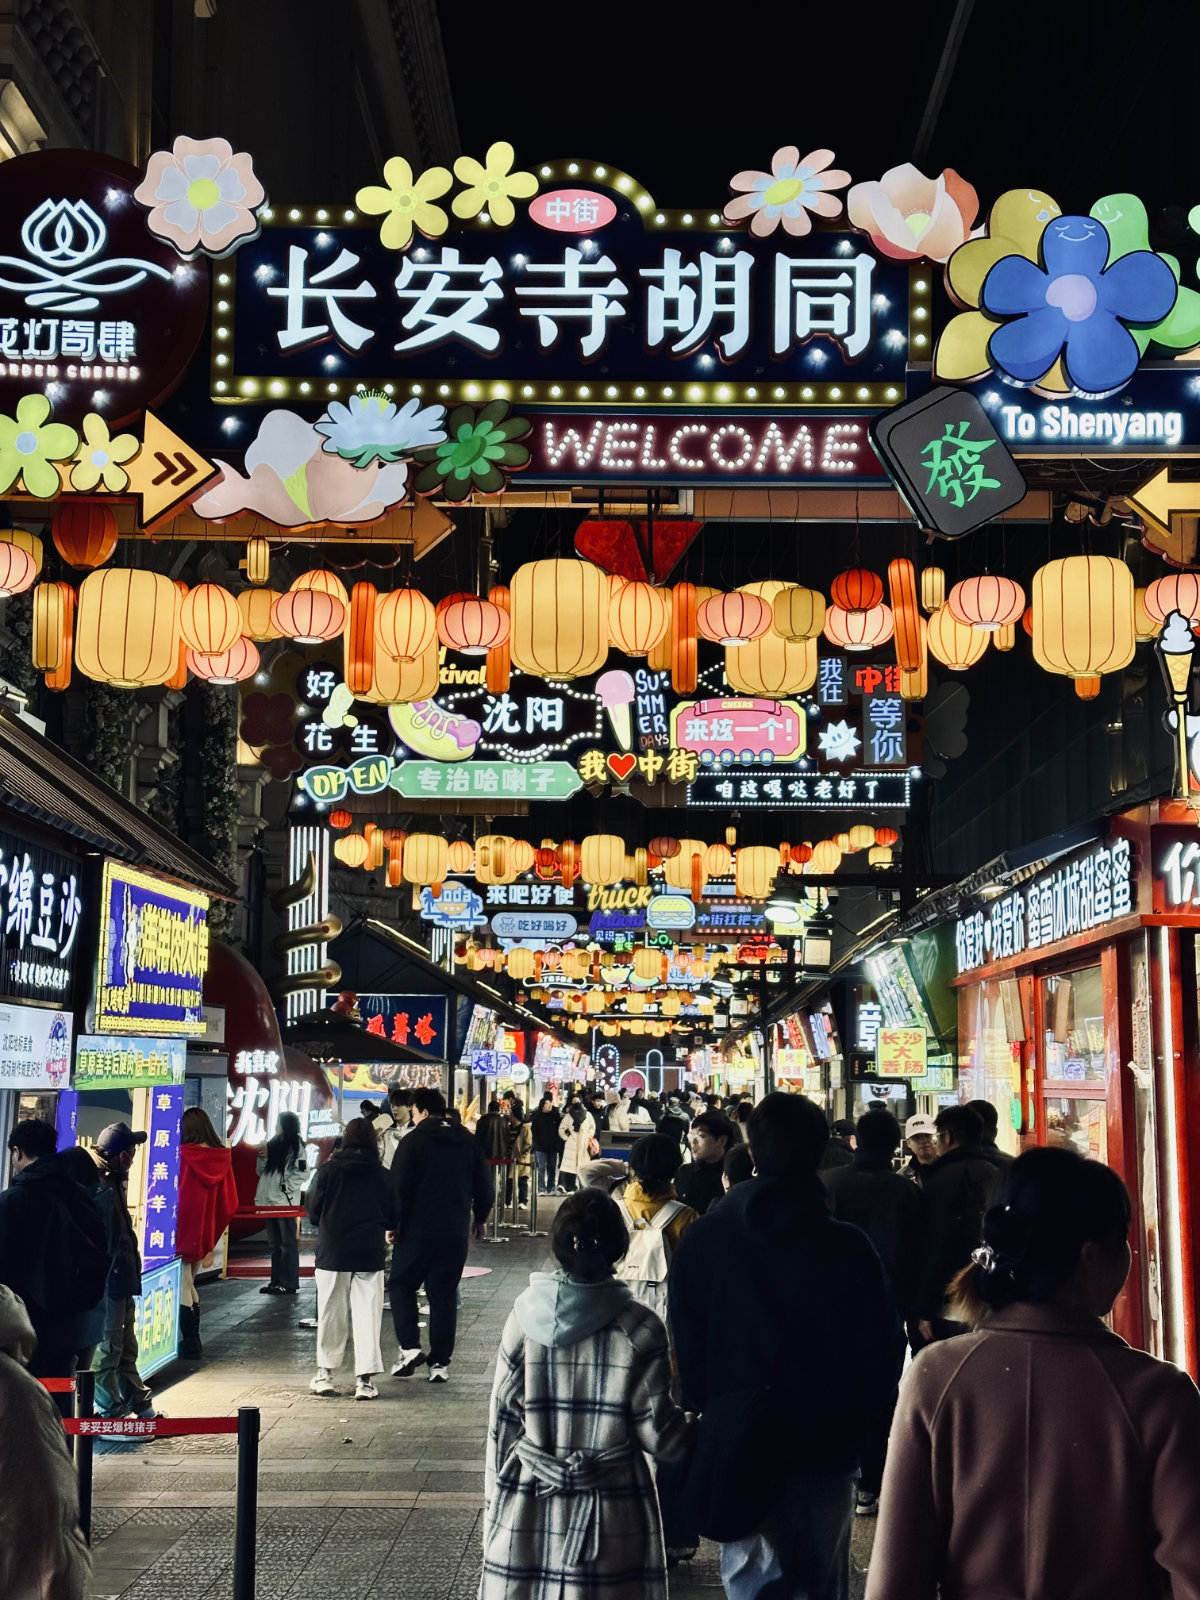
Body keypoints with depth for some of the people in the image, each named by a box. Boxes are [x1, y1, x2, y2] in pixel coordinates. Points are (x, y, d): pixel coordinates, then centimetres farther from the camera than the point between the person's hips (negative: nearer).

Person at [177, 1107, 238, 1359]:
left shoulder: (183, 1155, -15)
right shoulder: (222, 1157, 0)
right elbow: (229, 1202, 4)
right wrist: (214, 1229, 13)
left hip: (182, 1229, -6)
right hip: (205, 1232, 6)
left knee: (182, 1288, 2)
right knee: (190, 1287, 18)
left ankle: (190, 1344, 1)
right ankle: (194, 1342, 22)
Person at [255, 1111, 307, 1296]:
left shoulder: (295, 1146, -5)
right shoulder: (273, 1144, 15)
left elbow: (301, 1173, -11)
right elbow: (262, 1172, 18)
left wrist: (288, 1190, -14)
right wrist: (262, 1158, 1)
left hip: (286, 1200, -7)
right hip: (270, 1200, 7)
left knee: (288, 1243, -4)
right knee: (274, 1243, 12)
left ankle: (289, 1283, -3)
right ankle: (276, 1281, 18)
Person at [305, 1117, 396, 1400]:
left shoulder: (328, 1171, -5)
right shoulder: (382, 1175, -2)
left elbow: (313, 1213, 1)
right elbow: (392, 1219, 5)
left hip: (332, 1252, 0)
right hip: (370, 1254, 0)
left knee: (331, 1314, 12)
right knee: (367, 1315, 3)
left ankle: (325, 1374, 20)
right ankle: (364, 1379, 0)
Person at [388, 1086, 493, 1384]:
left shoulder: (413, 1142, -8)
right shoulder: (468, 1142, 6)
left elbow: (398, 1188, -11)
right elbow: (484, 1186, 10)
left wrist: (393, 1224, -1)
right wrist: (480, 1218, 23)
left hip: (417, 1229, -4)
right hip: (456, 1232, 4)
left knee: (401, 1284, 13)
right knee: (444, 1295, 8)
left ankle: (409, 1347, -2)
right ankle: (440, 1363, 7)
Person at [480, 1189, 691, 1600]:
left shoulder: (525, 1317, -6)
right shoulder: (639, 1330, -11)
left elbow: (503, 1423, 1)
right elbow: (658, 1436, -9)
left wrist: (496, 1502, 12)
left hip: (528, 1518, 2)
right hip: (611, 1521, -2)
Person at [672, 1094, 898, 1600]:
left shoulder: (701, 1240, -6)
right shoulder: (848, 1249, -12)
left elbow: (687, 1350, 1)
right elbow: (875, 1354, -6)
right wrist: (869, 1440, 7)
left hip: (736, 1448, 1)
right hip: (825, 1447, -1)